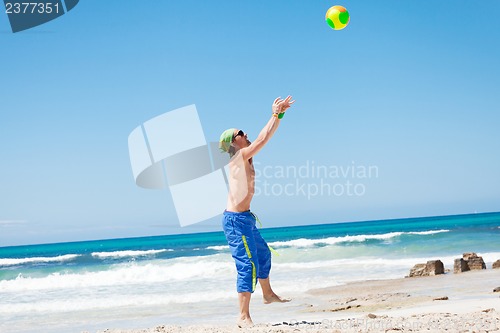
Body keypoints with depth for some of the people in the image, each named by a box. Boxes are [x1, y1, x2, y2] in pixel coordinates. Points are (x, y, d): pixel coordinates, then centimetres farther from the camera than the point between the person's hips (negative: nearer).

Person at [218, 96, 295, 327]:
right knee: (248, 264, -13)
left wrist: (279, 115, 9)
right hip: (236, 220, -11)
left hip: (245, 218, 11)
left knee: (263, 254, 26)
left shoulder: (245, 157, 12)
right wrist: (276, 114, -9)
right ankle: (244, 317, -11)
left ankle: (268, 295, 46)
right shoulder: (240, 156, -13)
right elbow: (263, 138, -17)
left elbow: (266, 137, 15)